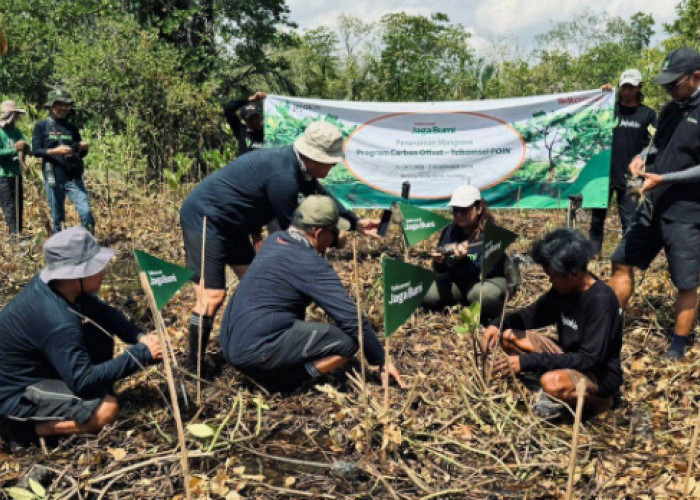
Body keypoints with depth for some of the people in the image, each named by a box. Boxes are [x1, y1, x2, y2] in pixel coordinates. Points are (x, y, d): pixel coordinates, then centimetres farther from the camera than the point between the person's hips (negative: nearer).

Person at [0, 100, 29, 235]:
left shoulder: (16, 131, 13)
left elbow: (27, 147, 3)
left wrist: (23, 147, -18)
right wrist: (14, 150, -25)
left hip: (17, 175, 7)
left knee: (19, 208, 9)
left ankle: (19, 234, 14)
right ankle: (15, 234, -8)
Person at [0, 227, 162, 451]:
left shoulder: (55, 284, -9)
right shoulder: (58, 321, -34)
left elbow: (102, 311, 4)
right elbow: (83, 381, -31)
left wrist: (139, 336, -12)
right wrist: (141, 354, -28)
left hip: (33, 367, 9)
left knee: (100, 337, 4)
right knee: (106, 409, -21)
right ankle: (27, 425, -5)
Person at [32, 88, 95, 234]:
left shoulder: (72, 128, 12)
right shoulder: (41, 126, 3)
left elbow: (81, 154, 16)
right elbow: (35, 150, -4)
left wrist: (84, 148, -7)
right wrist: (55, 151, -19)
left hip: (74, 178, 2)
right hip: (53, 178, -2)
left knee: (86, 211, -12)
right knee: (57, 217, 6)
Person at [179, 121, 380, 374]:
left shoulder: (295, 164, 1)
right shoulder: (283, 176, -29)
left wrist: (356, 223, 14)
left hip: (230, 225, 11)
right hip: (203, 217, -11)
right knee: (212, 295, -12)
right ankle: (194, 367, 1)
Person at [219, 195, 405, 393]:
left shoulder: (274, 240, 11)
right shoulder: (312, 265, -14)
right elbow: (352, 318, -12)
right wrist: (382, 361, 1)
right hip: (257, 352, -9)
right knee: (348, 341, -10)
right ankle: (282, 382, -9)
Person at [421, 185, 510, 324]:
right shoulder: (450, 231, -5)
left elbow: (482, 272, -28)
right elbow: (441, 270, -2)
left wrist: (463, 260, -46)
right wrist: (439, 262, -27)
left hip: (490, 279, -5)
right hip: (458, 280, 5)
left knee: (481, 294, -40)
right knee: (427, 295, -18)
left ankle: (494, 317, -3)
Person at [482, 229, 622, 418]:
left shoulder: (602, 301, -26)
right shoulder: (563, 288, -4)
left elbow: (590, 359, -29)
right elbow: (533, 313, 10)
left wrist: (528, 361, -32)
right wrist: (498, 324, -12)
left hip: (600, 374, -7)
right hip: (568, 356, 8)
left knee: (552, 382, -38)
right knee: (508, 336, -5)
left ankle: (597, 399, -8)